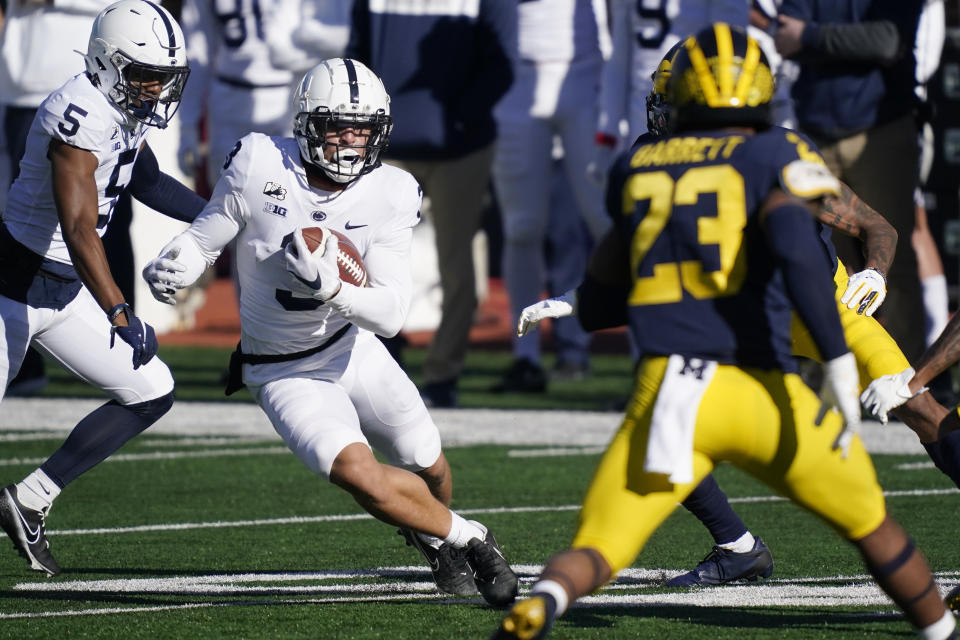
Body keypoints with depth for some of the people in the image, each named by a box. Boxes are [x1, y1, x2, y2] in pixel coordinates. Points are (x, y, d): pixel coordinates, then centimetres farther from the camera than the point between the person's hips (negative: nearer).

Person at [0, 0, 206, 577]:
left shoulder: (123, 111, 2)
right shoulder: (82, 119, -27)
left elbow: (148, 183, 22)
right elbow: (79, 230, -34)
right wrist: (120, 315, -41)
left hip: (65, 291, 9)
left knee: (152, 394, 6)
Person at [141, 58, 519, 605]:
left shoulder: (389, 197, -16)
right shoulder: (260, 166, -19)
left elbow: (391, 313, -22)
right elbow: (204, 240, -6)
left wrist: (331, 287, -39)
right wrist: (169, 269, -28)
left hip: (353, 350, 3)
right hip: (284, 372, -3)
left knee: (426, 465, 14)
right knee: (358, 473, -25)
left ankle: (435, 538, 51)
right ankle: (466, 538, -2)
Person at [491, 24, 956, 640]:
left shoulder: (638, 170, 15)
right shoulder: (774, 155, 4)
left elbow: (594, 299, 23)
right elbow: (796, 247, -17)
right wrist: (839, 361, -19)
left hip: (664, 396, 2)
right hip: (759, 390, -2)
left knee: (591, 555, 2)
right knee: (871, 523, 21)